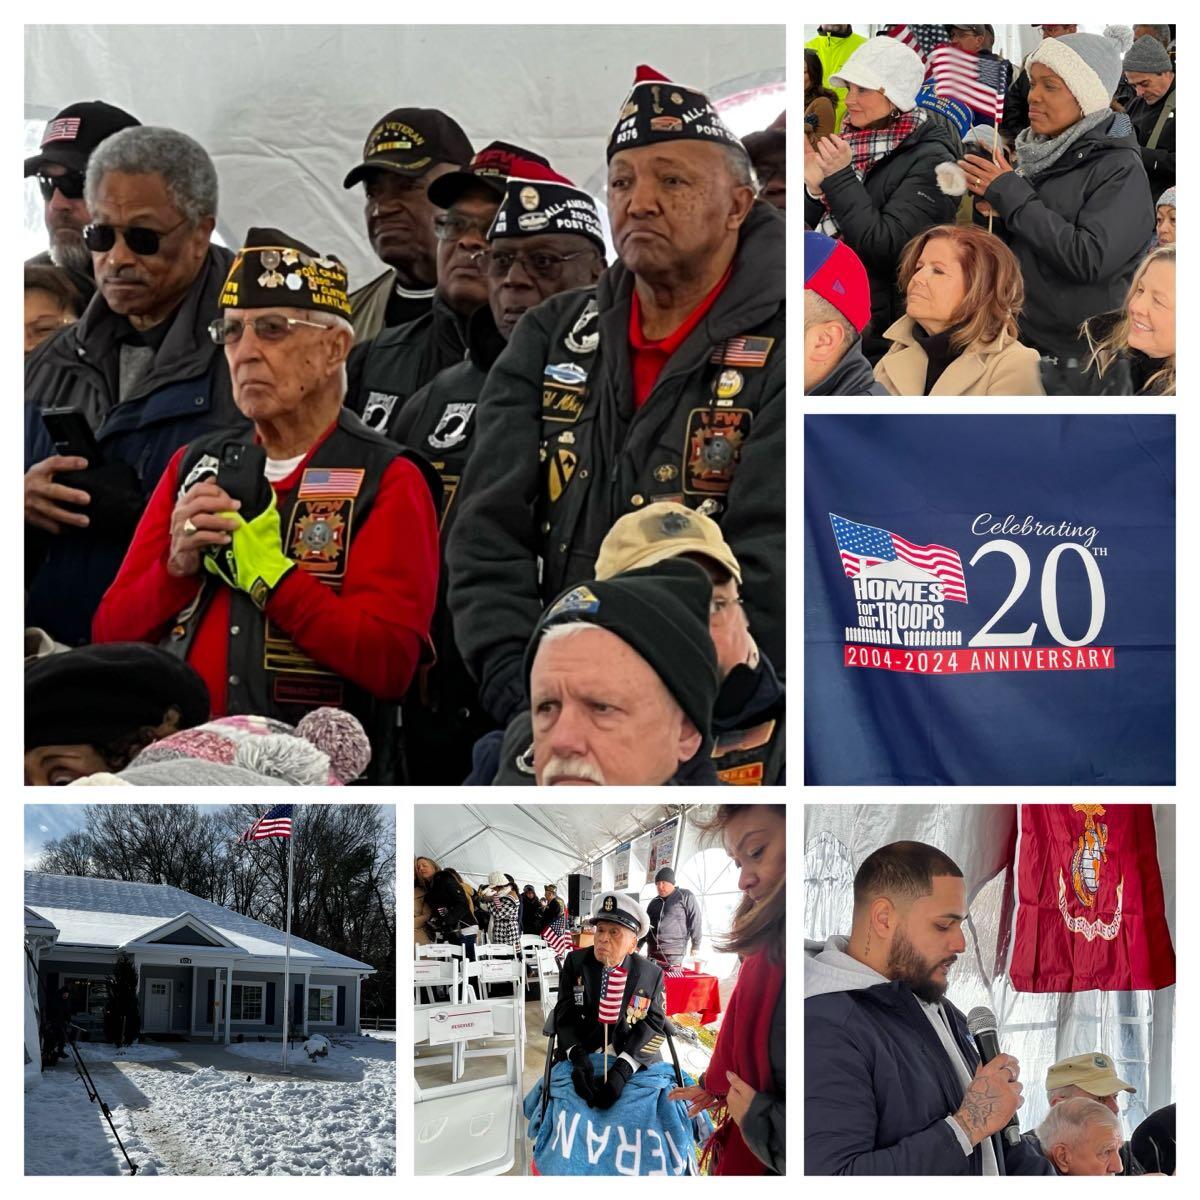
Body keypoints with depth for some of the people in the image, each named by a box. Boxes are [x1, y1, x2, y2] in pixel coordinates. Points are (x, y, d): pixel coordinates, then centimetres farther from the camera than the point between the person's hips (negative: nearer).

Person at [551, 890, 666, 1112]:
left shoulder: (651, 975, -1)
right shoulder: (575, 963, 0)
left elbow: (652, 1026, -8)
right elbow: (565, 1016, -3)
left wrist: (622, 1070, -24)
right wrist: (578, 1058, -23)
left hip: (633, 1063, -1)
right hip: (582, 1056, 1)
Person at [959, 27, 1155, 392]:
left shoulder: (1119, 169, -11)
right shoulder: (1037, 154, 7)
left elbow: (1090, 259, -24)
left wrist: (1011, 196, -19)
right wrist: (988, 204, -4)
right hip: (1017, 343, 6)